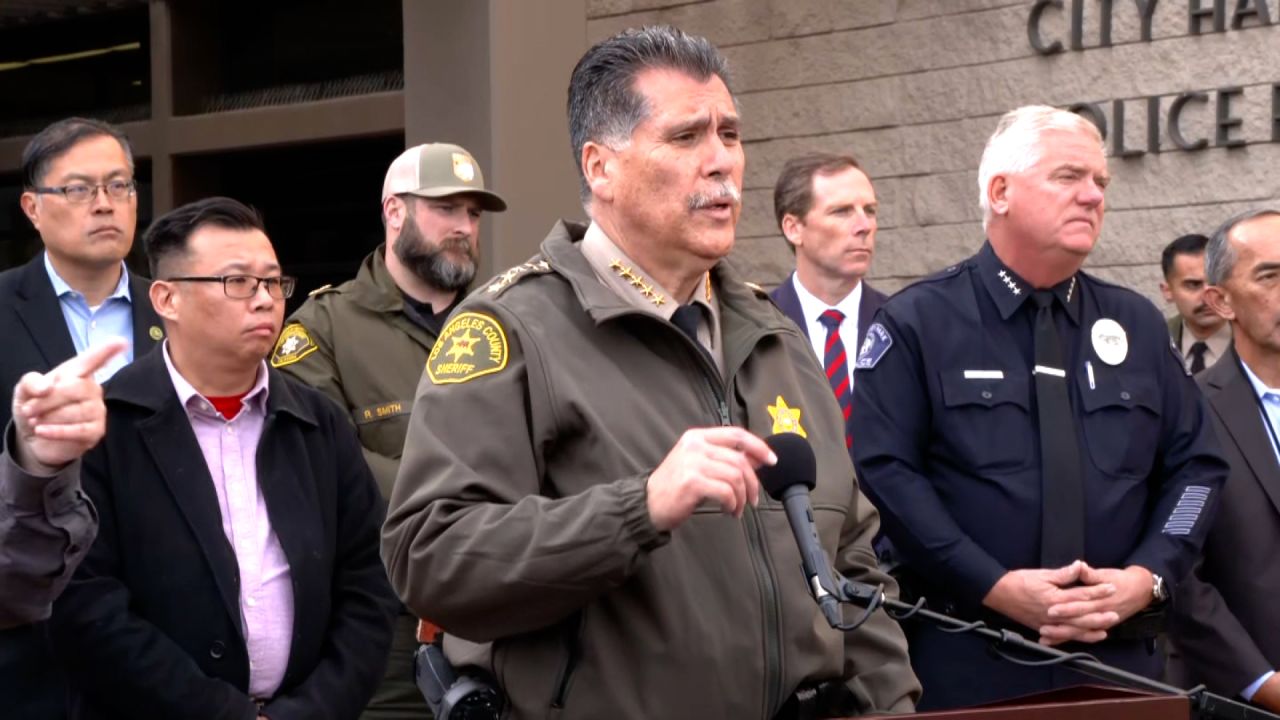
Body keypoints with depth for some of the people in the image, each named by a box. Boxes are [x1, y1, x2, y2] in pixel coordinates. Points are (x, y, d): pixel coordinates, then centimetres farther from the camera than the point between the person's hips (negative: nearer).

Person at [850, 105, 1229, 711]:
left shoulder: (1137, 326, 14)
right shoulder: (918, 323, -2)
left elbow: (1195, 465, 13)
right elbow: (884, 471, -10)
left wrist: (1148, 576, -5)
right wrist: (995, 586, -17)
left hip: (1119, 655, 4)